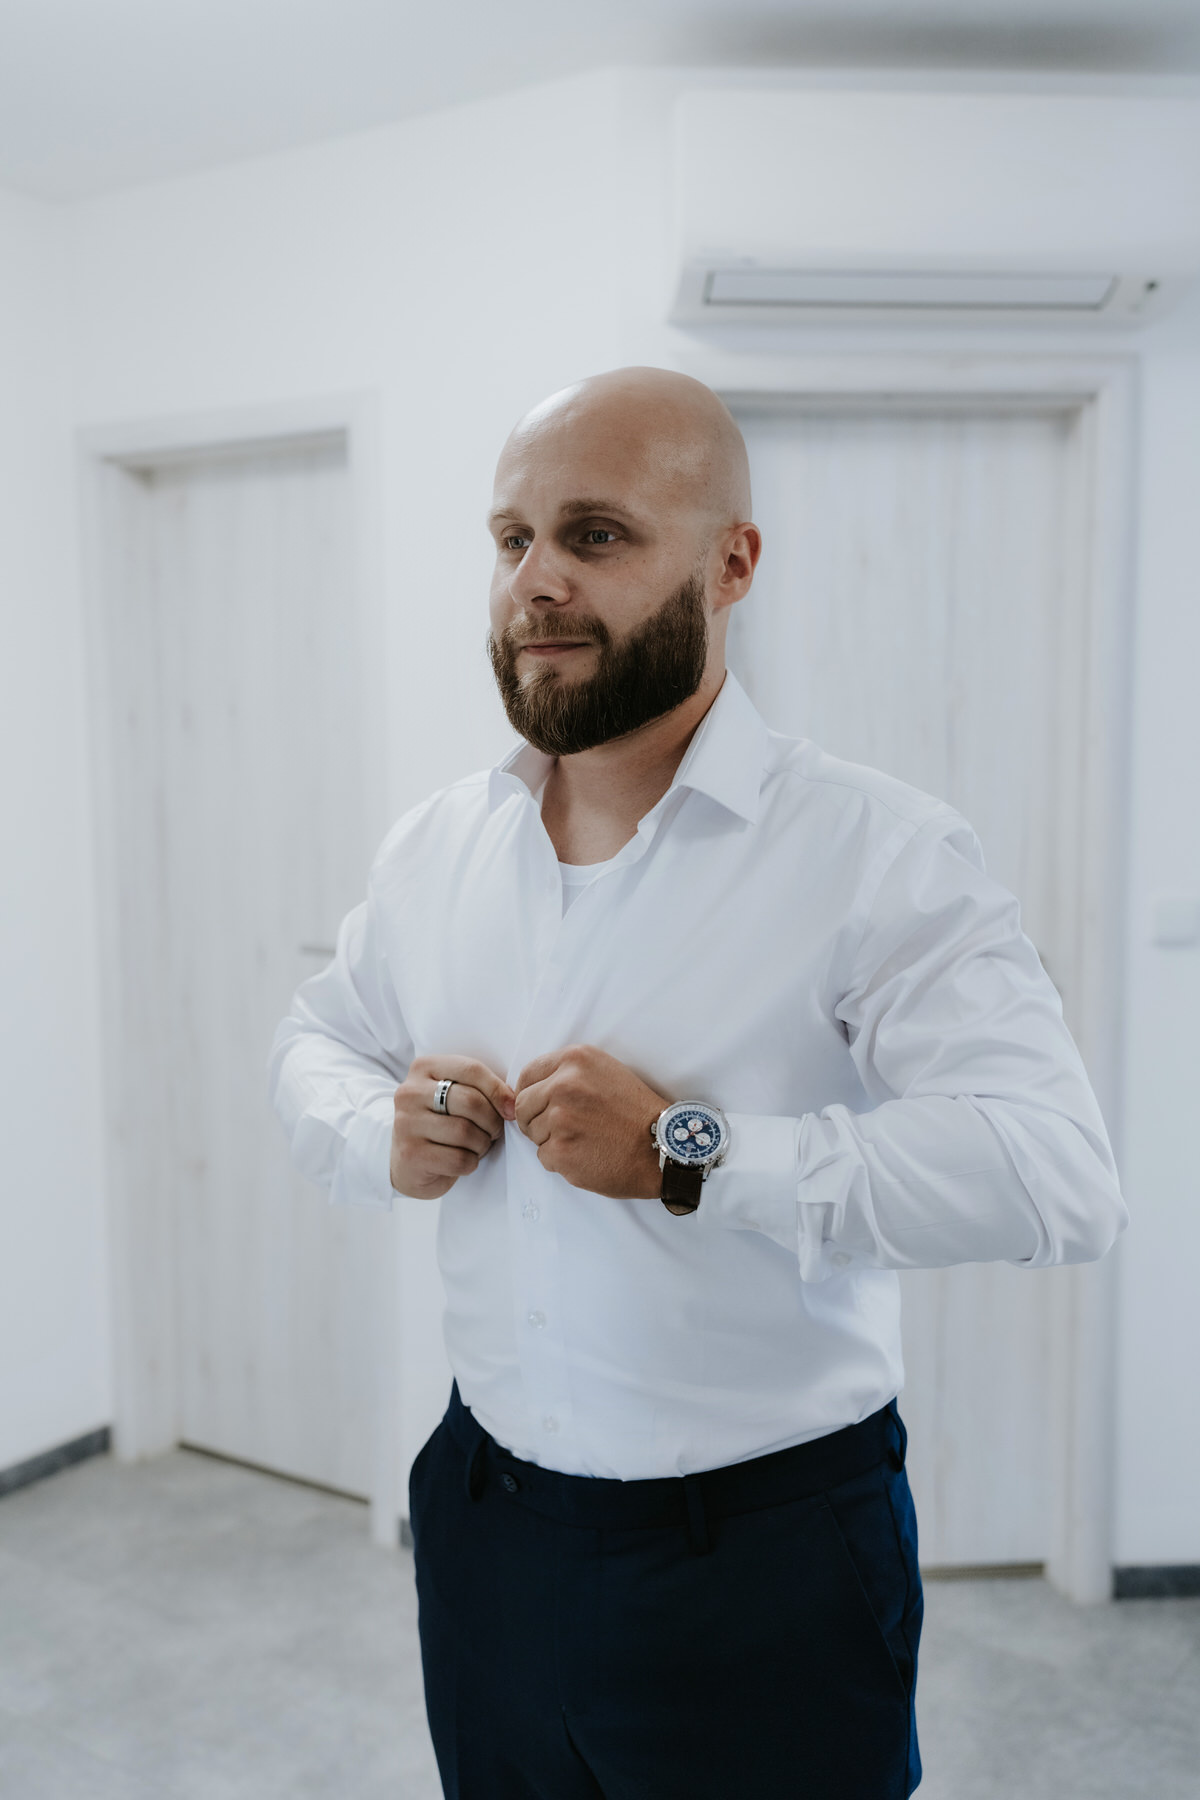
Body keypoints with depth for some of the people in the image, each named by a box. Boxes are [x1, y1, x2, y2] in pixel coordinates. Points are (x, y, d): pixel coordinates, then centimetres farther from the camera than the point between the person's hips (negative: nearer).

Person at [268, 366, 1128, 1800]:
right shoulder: (432, 847, 1)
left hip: (764, 1566, -4)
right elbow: (315, 1039, 15)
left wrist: (692, 1156, -29)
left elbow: (1057, 1172, -26)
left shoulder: (878, 852, -18)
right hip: (484, 1517, 5)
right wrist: (382, 1136, -8)